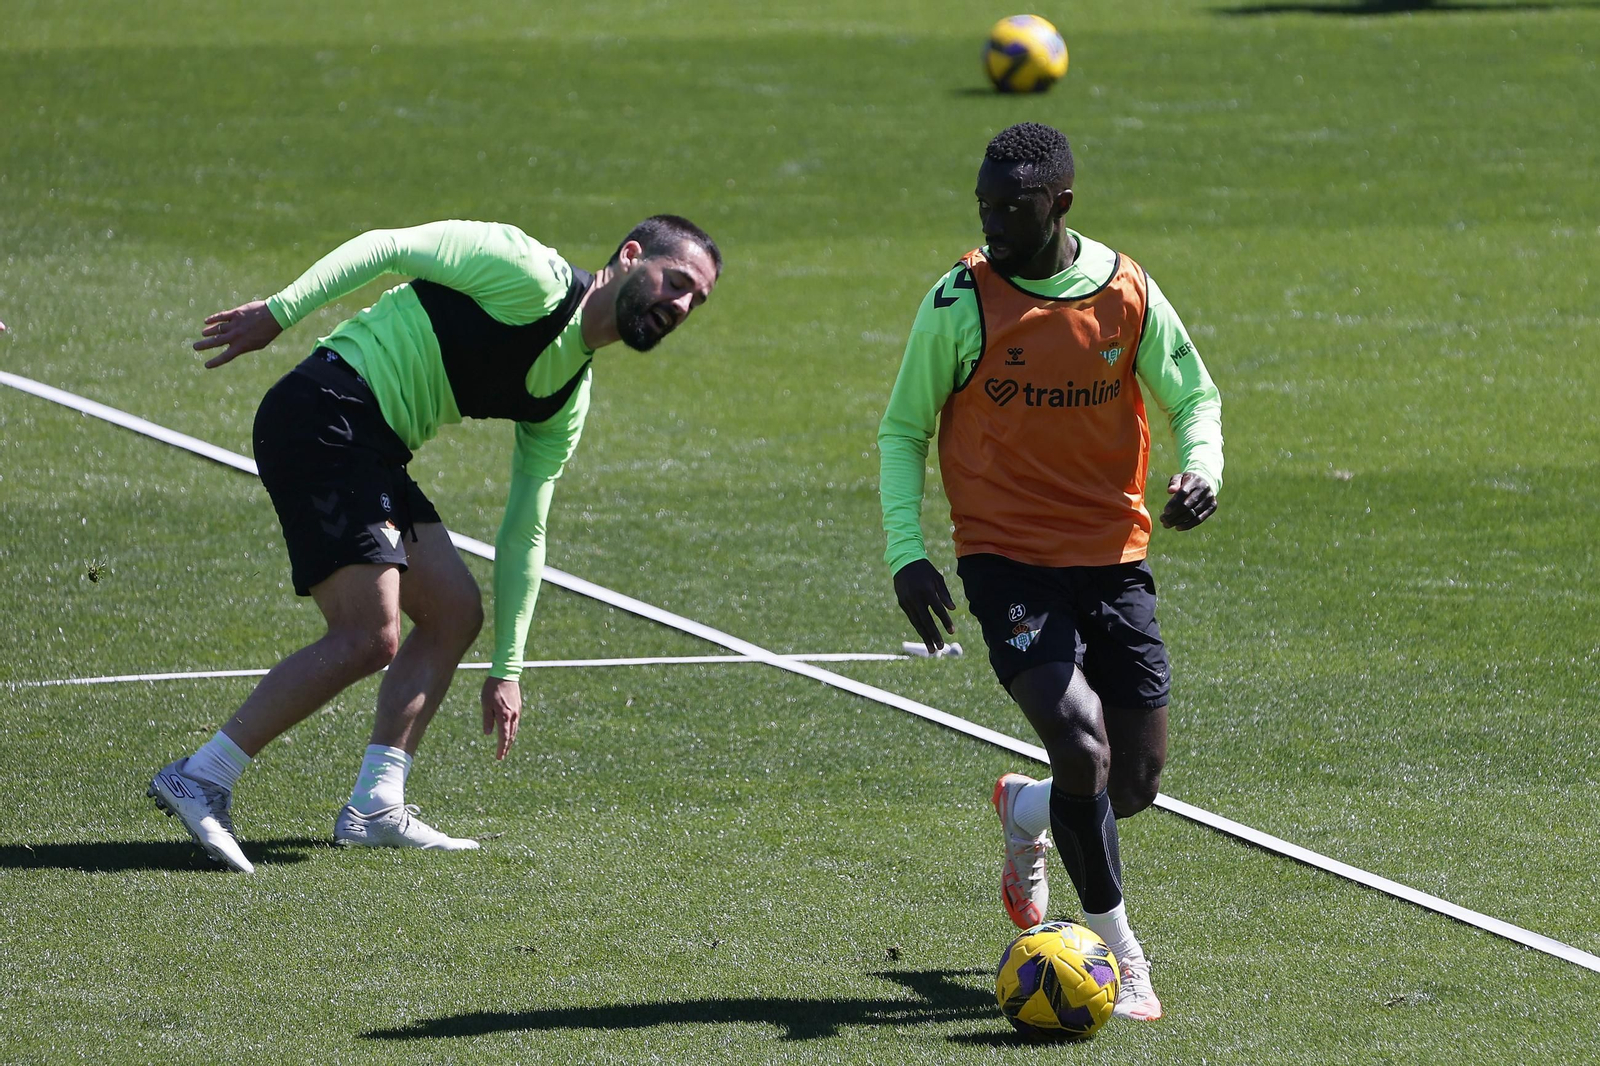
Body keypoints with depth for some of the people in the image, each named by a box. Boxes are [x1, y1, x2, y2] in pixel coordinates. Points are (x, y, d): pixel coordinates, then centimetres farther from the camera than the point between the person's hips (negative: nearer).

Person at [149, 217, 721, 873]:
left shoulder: (567, 400, 16)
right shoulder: (532, 275, -9)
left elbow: (523, 534, 21)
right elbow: (386, 247, -8)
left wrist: (506, 670, 20)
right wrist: (280, 311, -14)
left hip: (373, 453, 10)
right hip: (321, 417, -10)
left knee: (454, 609, 8)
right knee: (369, 639, -15)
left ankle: (374, 808, 10)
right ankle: (200, 780, -11)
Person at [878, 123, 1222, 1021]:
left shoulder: (1125, 291, -1)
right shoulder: (959, 304, -7)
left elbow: (1194, 395, 10)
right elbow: (903, 431, 3)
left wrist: (1203, 468, -12)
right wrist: (908, 551, -9)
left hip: (1115, 560, 3)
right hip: (1009, 564, -3)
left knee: (1137, 786, 6)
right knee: (1083, 751, -20)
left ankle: (1026, 811, 42)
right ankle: (1120, 954, -1)